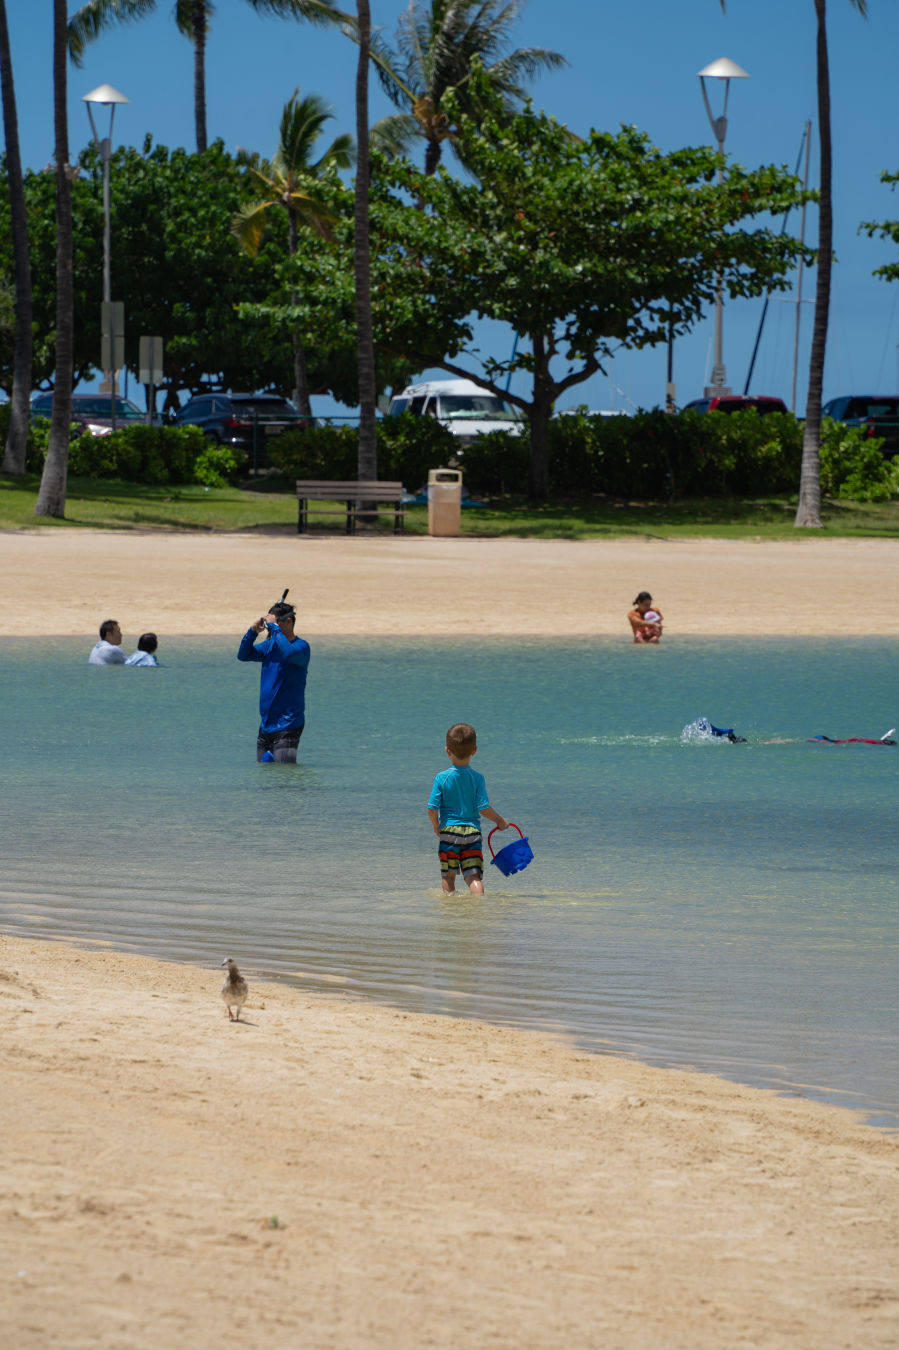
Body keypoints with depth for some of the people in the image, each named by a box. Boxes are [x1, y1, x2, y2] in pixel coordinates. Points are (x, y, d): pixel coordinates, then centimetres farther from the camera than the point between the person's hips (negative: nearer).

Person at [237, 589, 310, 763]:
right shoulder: (270, 644, 12)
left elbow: (288, 653, -33)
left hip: (287, 723, -8)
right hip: (266, 724, 8)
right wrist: (253, 631, -3)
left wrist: (273, 626, -22)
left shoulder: (300, 646, -11)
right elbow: (243, 655, 13)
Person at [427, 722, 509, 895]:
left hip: (448, 831, 0)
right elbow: (483, 808, -8)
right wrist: (500, 821, 9)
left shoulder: (442, 778, -5)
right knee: (474, 875, -3)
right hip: (472, 832, 0)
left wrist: (436, 826, 13)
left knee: (448, 875, 15)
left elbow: (432, 809, -6)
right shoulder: (477, 778, -5)